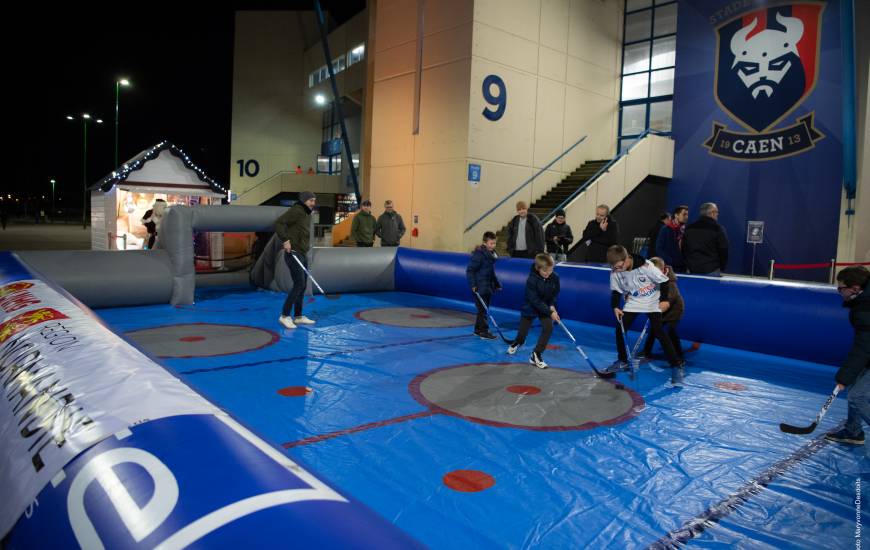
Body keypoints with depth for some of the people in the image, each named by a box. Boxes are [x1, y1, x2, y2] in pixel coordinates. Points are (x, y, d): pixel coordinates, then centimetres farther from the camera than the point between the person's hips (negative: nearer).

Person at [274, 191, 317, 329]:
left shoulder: (307, 214, 16)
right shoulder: (296, 211, -12)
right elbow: (278, 223, -22)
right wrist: (286, 240, -27)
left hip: (302, 254, 10)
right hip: (293, 254, -10)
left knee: (302, 285, 10)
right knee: (299, 284, -14)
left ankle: (298, 317, 17)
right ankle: (285, 316, -8)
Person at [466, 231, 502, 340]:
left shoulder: (492, 254, 11)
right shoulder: (478, 254, -17)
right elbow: (469, 270, -18)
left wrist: (497, 284, 21)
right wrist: (473, 285, -23)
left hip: (487, 287, 9)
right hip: (479, 288, -9)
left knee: (484, 309, 15)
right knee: (482, 309, -5)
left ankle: (478, 329, 25)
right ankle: (483, 331, 1)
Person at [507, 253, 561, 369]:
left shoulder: (555, 278, -15)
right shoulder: (531, 280, -29)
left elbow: (555, 293, 2)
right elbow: (535, 301, -29)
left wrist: (552, 306, -15)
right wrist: (550, 313, -32)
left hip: (546, 307, 3)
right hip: (530, 308, -3)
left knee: (548, 327, -17)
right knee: (523, 332, 8)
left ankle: (536, 355, -5)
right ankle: (516, 343, 47)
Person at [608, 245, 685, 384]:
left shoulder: (645, 266, -29)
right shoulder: (615, 272, -14)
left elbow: (663, 281, -18)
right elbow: (616, 291, 0)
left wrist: (664, 299, -16)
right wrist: (615, 307, -10)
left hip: (652, 302, -5)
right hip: (633, 302, 5)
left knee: (658, 331, -15)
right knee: (620, 329, -2)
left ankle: (676, 366, -7)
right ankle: (623, 361, 18)